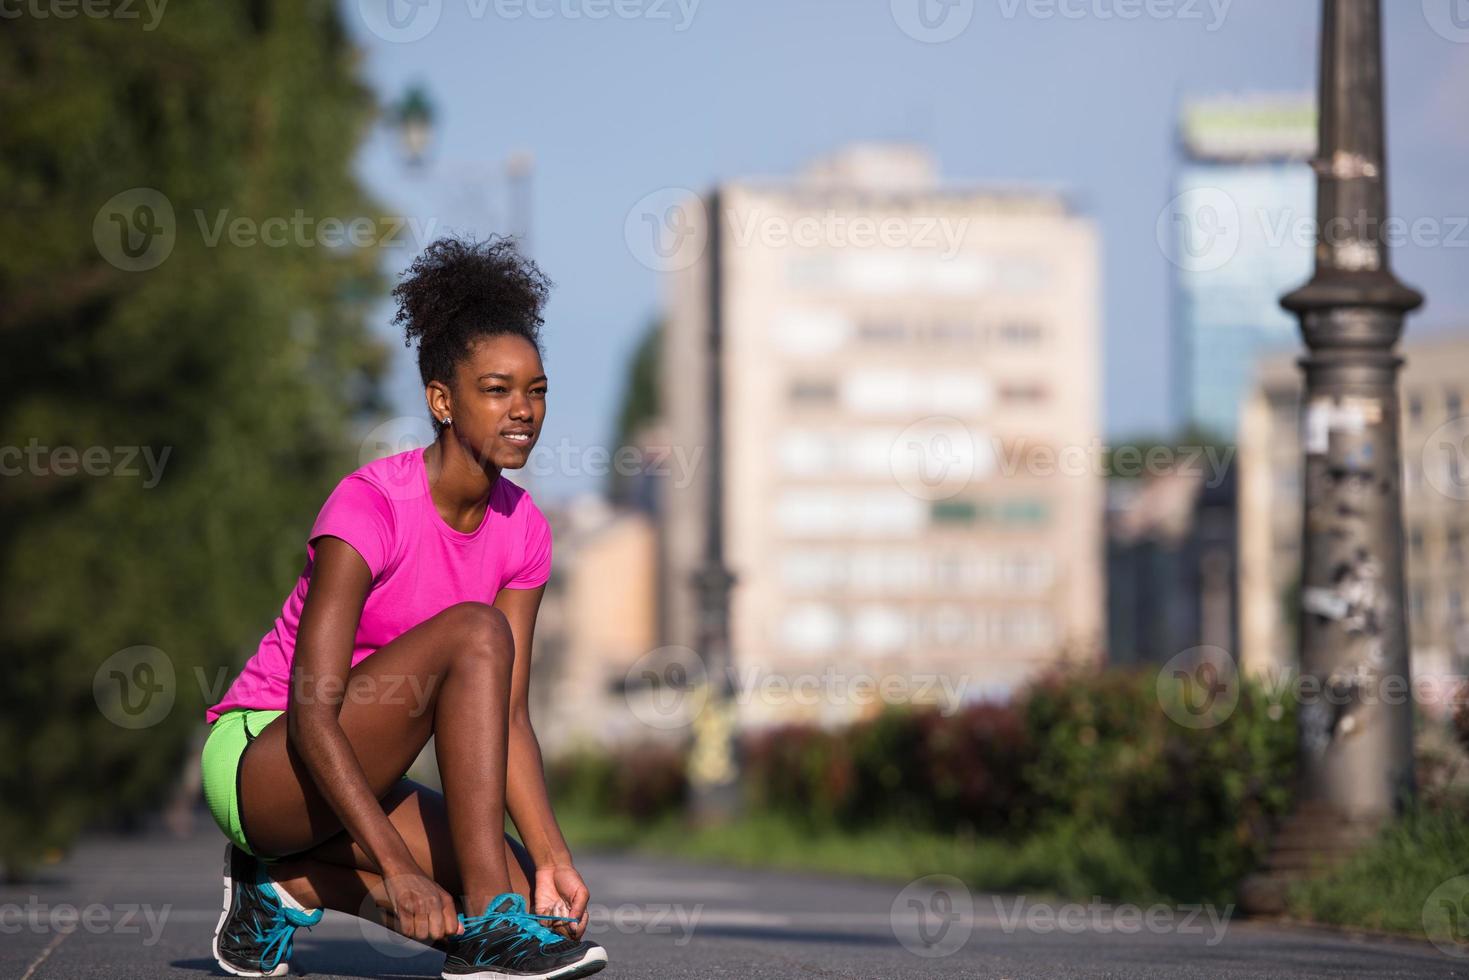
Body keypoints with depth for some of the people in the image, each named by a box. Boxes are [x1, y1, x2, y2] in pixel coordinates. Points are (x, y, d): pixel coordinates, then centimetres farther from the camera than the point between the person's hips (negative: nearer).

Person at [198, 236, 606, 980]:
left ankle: (292, 881, 8)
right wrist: (397, 866, -33)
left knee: (534, 896, -11)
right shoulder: (370, 506, -21)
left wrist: (551, 857, -14)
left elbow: (506, 716, 0)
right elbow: (312, 715, -26)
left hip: (351, 777, 8)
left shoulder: (523, 530, 1)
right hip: (255, 759, -8)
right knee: (475, 632, -28)